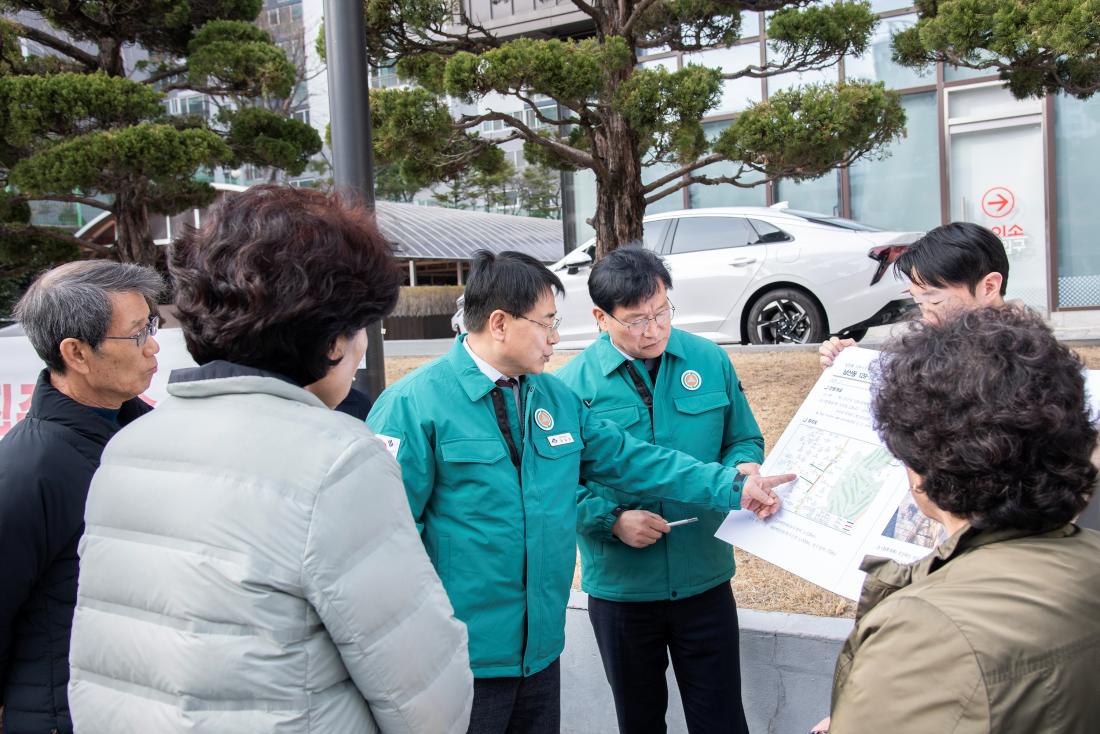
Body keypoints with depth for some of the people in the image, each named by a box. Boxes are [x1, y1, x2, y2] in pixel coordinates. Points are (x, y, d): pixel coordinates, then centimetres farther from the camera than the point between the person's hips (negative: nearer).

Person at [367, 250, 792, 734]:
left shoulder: (557, 399, 8)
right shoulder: (414, 404, -14)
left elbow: (632, 460, 9)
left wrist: (734, 486, 4)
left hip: (541, 648, 7)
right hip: (463, 659, -7)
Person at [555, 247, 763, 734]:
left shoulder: (710, 361, -2)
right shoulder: (572, 384, -10)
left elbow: (744, 440, 8)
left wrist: (744, 468, -13)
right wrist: (613, 519, -21)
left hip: (705, 580, 1)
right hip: (620, 588, -1)